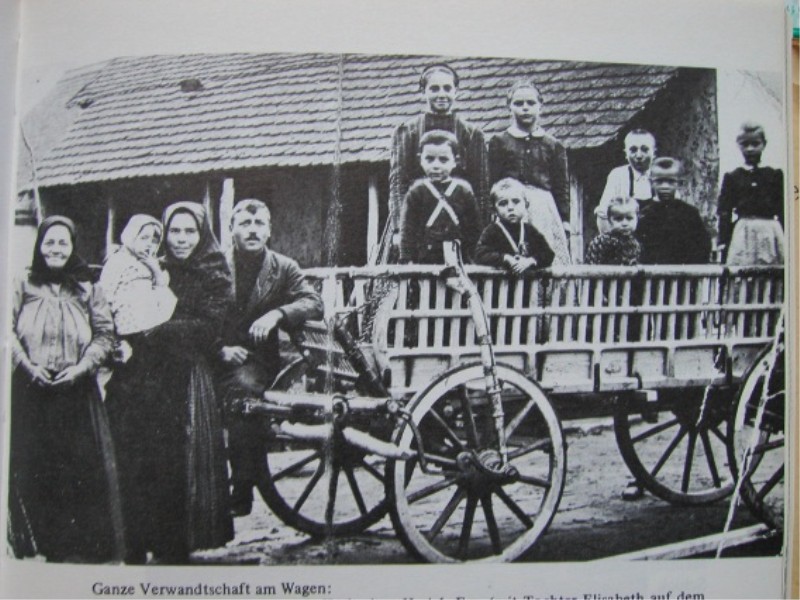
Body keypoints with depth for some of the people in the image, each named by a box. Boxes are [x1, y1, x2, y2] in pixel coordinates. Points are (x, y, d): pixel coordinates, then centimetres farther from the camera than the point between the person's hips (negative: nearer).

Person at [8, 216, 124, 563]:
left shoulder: (87, 291, 7)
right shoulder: (22, 288, 6)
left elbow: (105, 335, 4)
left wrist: (82, 366, -9)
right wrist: (27, 365, -11)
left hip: (77, 391, 0)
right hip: (31, 391, 0)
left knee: (82, 466, 0)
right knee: (33, 466, 2)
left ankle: (83, 544, 12)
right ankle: (41, 543, 16)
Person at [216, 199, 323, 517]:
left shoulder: (283, 267, 8)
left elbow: (314, 303, -3)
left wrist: (277, 313, -19)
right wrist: (221, 349, -12)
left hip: (258, 359, -1)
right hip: (219, 358, 1)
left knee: (243, 386, -33)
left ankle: (242, 491, -22)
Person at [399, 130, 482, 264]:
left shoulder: (464, 190, 3)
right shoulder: (416, 192, 0)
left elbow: (474, 227, 7)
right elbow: (407, 228, -1)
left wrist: (471, 256, 2)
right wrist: (407, 260, -7)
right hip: (424, 261, -1)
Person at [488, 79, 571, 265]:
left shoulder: (553, 146, 12)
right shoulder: (499, 143, 9)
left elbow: (561, 188, 10)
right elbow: (492, 185, 5)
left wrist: (565, 223, 4)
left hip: (545, 208, 1)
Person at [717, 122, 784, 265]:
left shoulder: (775, 175, 9)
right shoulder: (732, 177, 8)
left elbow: (783, 210, 8)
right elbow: (724, 213, 7)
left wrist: (786, 240, 2)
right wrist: (723, 242, 1)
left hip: (770, 232, 1)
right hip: (743, 232, 0)